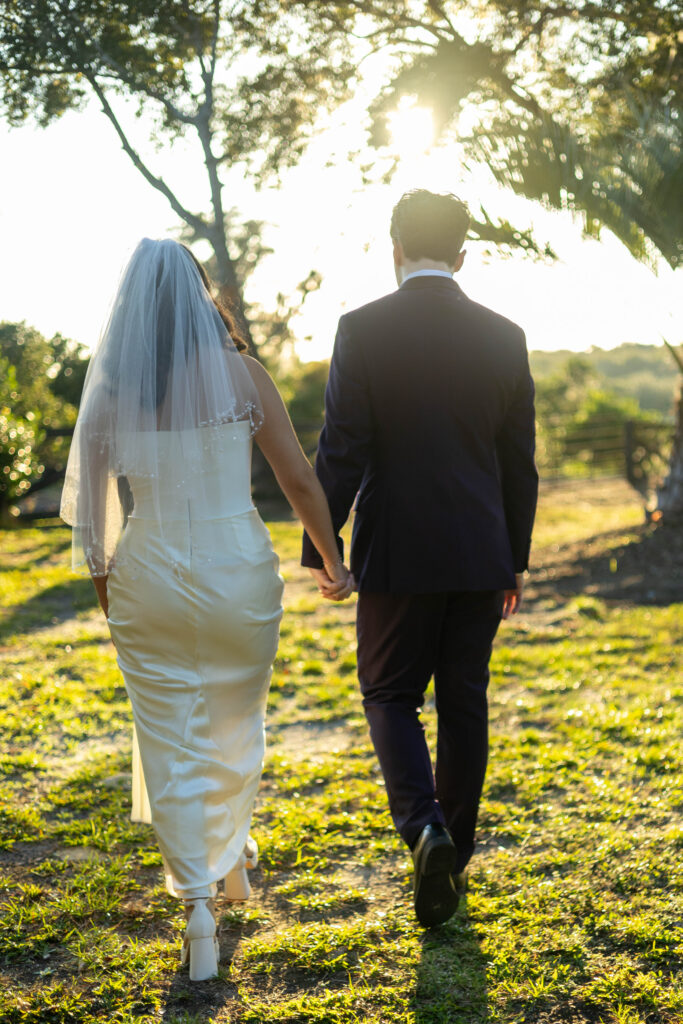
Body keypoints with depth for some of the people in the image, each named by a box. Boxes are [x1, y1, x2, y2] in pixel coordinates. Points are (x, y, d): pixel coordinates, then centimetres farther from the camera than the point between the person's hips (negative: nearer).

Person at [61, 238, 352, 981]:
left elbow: (91, 488, 1)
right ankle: (232, 857, 42)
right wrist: (333, 562, 8)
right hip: (238, 570, 0)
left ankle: (197, 904, 3)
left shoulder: (112, 384, -4)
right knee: (236, 722, 22)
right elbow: (300, 482, -5)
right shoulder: (239, 374, -7)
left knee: (170, 742, 9)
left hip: (149, 576, 0)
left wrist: (101, 571, 16)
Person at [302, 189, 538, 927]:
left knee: (390, 694, 11)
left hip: (396, 553, -3)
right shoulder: (503, 336, 2)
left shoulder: (363, 329, -8)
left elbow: (341, 450, -11)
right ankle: (452, 859, 22)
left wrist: (318, 548, -2)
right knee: (463, 703, 13)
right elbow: (519, 461, 6)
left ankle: (422, 825, -11)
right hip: (480, 554, 3)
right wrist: (515, 560, 14)